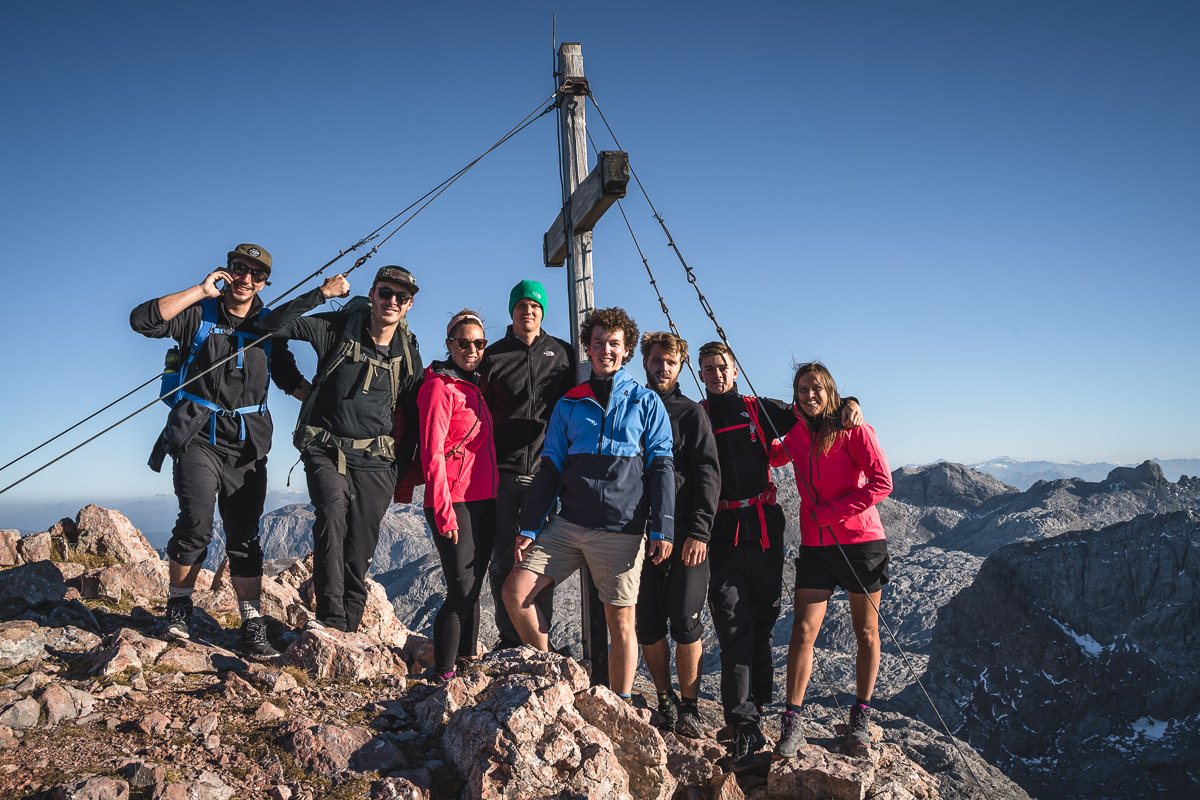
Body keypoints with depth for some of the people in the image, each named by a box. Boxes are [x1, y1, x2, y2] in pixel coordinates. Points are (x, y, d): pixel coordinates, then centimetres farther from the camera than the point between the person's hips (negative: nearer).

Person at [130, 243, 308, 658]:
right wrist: (201, 291, -15)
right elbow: (142, 320, -14)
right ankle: (178, 605, 7)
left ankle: (252, 626, 7)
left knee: (245, 537, 3)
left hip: (248, 445, 3)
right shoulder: (199, 314, 1)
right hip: (198, 437, -2)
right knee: (196, 526, -17)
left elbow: (288, 376, 20)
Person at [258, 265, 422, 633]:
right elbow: (274, 324, -7)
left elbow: (415, 416, 13)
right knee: (332, 514, -28)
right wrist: (321, 293, -16)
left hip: (374, 462, 2)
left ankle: (347, 630, 15)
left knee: (359, 553, 3)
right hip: (325, 450, -2)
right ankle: (330, 616, -25)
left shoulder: (409, 355, 7)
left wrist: (401, 466, 5)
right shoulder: (339, 328, 0)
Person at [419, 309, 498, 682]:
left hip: (483, 502, 8)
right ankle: (443, 675, 4)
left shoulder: (474, 387, 16)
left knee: (472, 588, 12)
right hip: (455, 502, -7)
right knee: (461, 590, -7)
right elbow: (432, 454, -13)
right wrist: (444, 511, -17)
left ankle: (468, 660, 22)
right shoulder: (440, 386, -8)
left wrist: (493, 498, 14)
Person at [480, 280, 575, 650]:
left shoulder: (562, 353, 9)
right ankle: (510, 637, 15)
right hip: (503, 470, 0)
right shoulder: (493, 356, 8)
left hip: (544, 470, 0)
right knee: (504, 557, 2)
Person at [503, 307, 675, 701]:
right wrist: (529, 527, 5)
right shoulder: (569, 404, 12)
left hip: (621, 530, -3)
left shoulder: (646, 402, 5)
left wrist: (662, 528, -8)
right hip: (568, 523, 3)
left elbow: (661, 467, 1)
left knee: (620, 620, 2)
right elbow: (550, 469, 11)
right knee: (515, 591, -4)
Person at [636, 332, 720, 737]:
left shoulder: (691, 412, 7)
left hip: (685, 535, -2)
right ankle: (664, 700, 23)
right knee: (648, 626, 6)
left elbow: (707, 473, -1)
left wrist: (699, 529, -12)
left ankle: (689, 708, 13)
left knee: (686, 624, -1)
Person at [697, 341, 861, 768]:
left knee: (762, 620, 9)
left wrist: (849, 404, 1)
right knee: (734, 625, -7)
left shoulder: (760, 409, 12)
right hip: (722, 531, -2)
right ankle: (745, 726, -4)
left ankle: (754, 707, 23)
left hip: (764, 525, 2)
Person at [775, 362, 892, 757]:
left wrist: (832, 512, -16)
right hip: (815, 546, 3)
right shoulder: (795, 436, 8)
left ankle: (860, 717, 25)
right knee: (802, 632, -4)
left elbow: (882, 482, -13)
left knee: (866, 632, 9)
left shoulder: (853, 429, -6)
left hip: (861, 541, -3)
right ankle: (791, 725, 3)